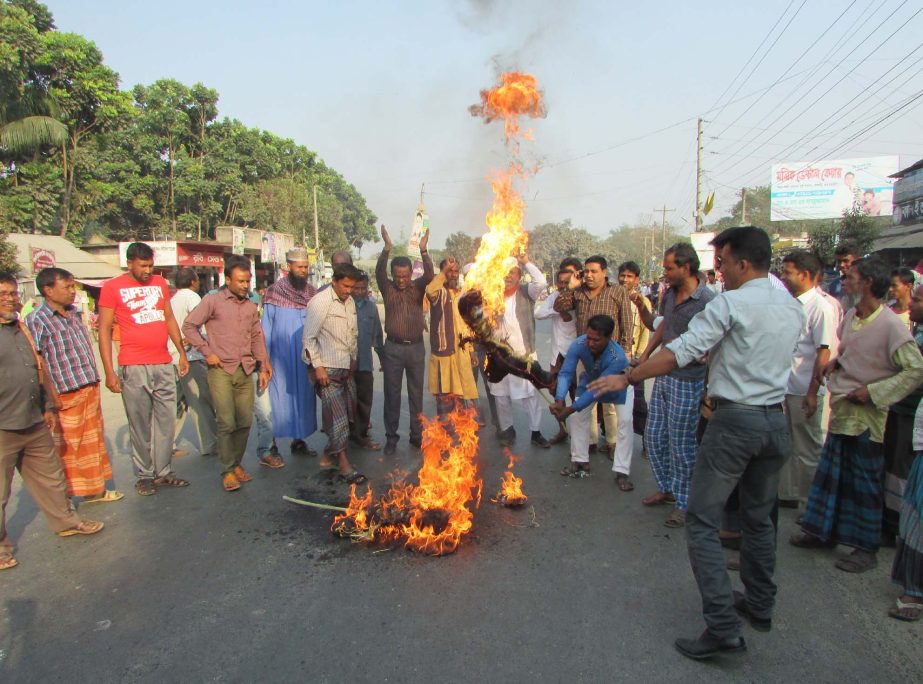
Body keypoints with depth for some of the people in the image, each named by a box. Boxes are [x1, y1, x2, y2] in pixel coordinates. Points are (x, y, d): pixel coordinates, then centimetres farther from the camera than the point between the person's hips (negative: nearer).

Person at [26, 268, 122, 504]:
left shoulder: (74, 314, 12)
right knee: (67, 447, 3)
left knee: (93, 441, 16)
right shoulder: (36, 320, -11)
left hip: (91, 390, 7)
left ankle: (95, 489, 29)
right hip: (65, 395, -7)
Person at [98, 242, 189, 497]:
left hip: (164, 364, 4)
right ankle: (145, 474, 15)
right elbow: (104, 329, -3)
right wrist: (109, 371, -9)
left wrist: (182, 353, 16)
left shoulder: (159, 282, 13)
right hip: (134, 367, -4)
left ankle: (164, 471, 18)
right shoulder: (113, 287, -1)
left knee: (166, 421, 7)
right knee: (140, 423, 2)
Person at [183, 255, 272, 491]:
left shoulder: (250, 306, 12)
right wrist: (207, 352, -7)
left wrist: (263, 367, 14)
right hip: (221, 371, -5)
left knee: (245, 422, 7)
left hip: (246, 371, 5)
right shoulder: (213, 301, -3)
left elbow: (257, 337, 17)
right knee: (227, 423, -7)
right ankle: (227, 471, 5)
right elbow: (189, 326, -3)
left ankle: (237, 464, 23)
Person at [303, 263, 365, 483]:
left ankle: (329, 457, 26)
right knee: (337, 417, -6)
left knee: (347, 414, 11)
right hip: (327, 369, -8)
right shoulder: (320, 302, -13)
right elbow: (309, 338, -14)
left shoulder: (350, 302, 10)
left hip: (346, 368, 8)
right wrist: (317, 367, -16)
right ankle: (344, 465, 2)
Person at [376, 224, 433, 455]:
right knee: (392, 394, 5)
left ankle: (417, 435, 20)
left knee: (416, 393, 9)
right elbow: (379, 272, -18)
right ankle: (391, 437, 14)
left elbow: (429, 275, -16)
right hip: (393, 348, -1)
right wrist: (387, 248, -33)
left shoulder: (418, 287, 2)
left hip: (416, 348, 1)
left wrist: (423, 250, -31)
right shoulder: (387, 288, 0)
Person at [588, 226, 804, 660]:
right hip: (777, 420, 8)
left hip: (734, 422, -7)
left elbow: (681, 352, -19)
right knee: (759, 518, 22)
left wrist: (627, 378, -14)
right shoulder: (793, 308, 9)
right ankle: (760, 607, 36)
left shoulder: (730, 304, -12)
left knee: (703, 522, -1)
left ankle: (722, 627, -3)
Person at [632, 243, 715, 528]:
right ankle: (666, 488, 34)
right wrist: (646, 353, 17)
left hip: (687, 381, -8)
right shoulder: (670, 294, 6)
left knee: (681, 444, 3)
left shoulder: (707, 300, -19)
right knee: (654, 437, 15)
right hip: (663, 375, 8)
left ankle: (683, 503, 20)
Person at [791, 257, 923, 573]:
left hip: (866, 415, -7)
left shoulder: (891, 325, -19)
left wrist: (873, 391, -21)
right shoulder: (850, 316, 5)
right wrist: (835, 361, 3)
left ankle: (867, 547, 20)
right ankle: (823, 530, 31)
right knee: (830, 473, 16)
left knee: (864, 482, 4)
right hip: (841, 409, 8)